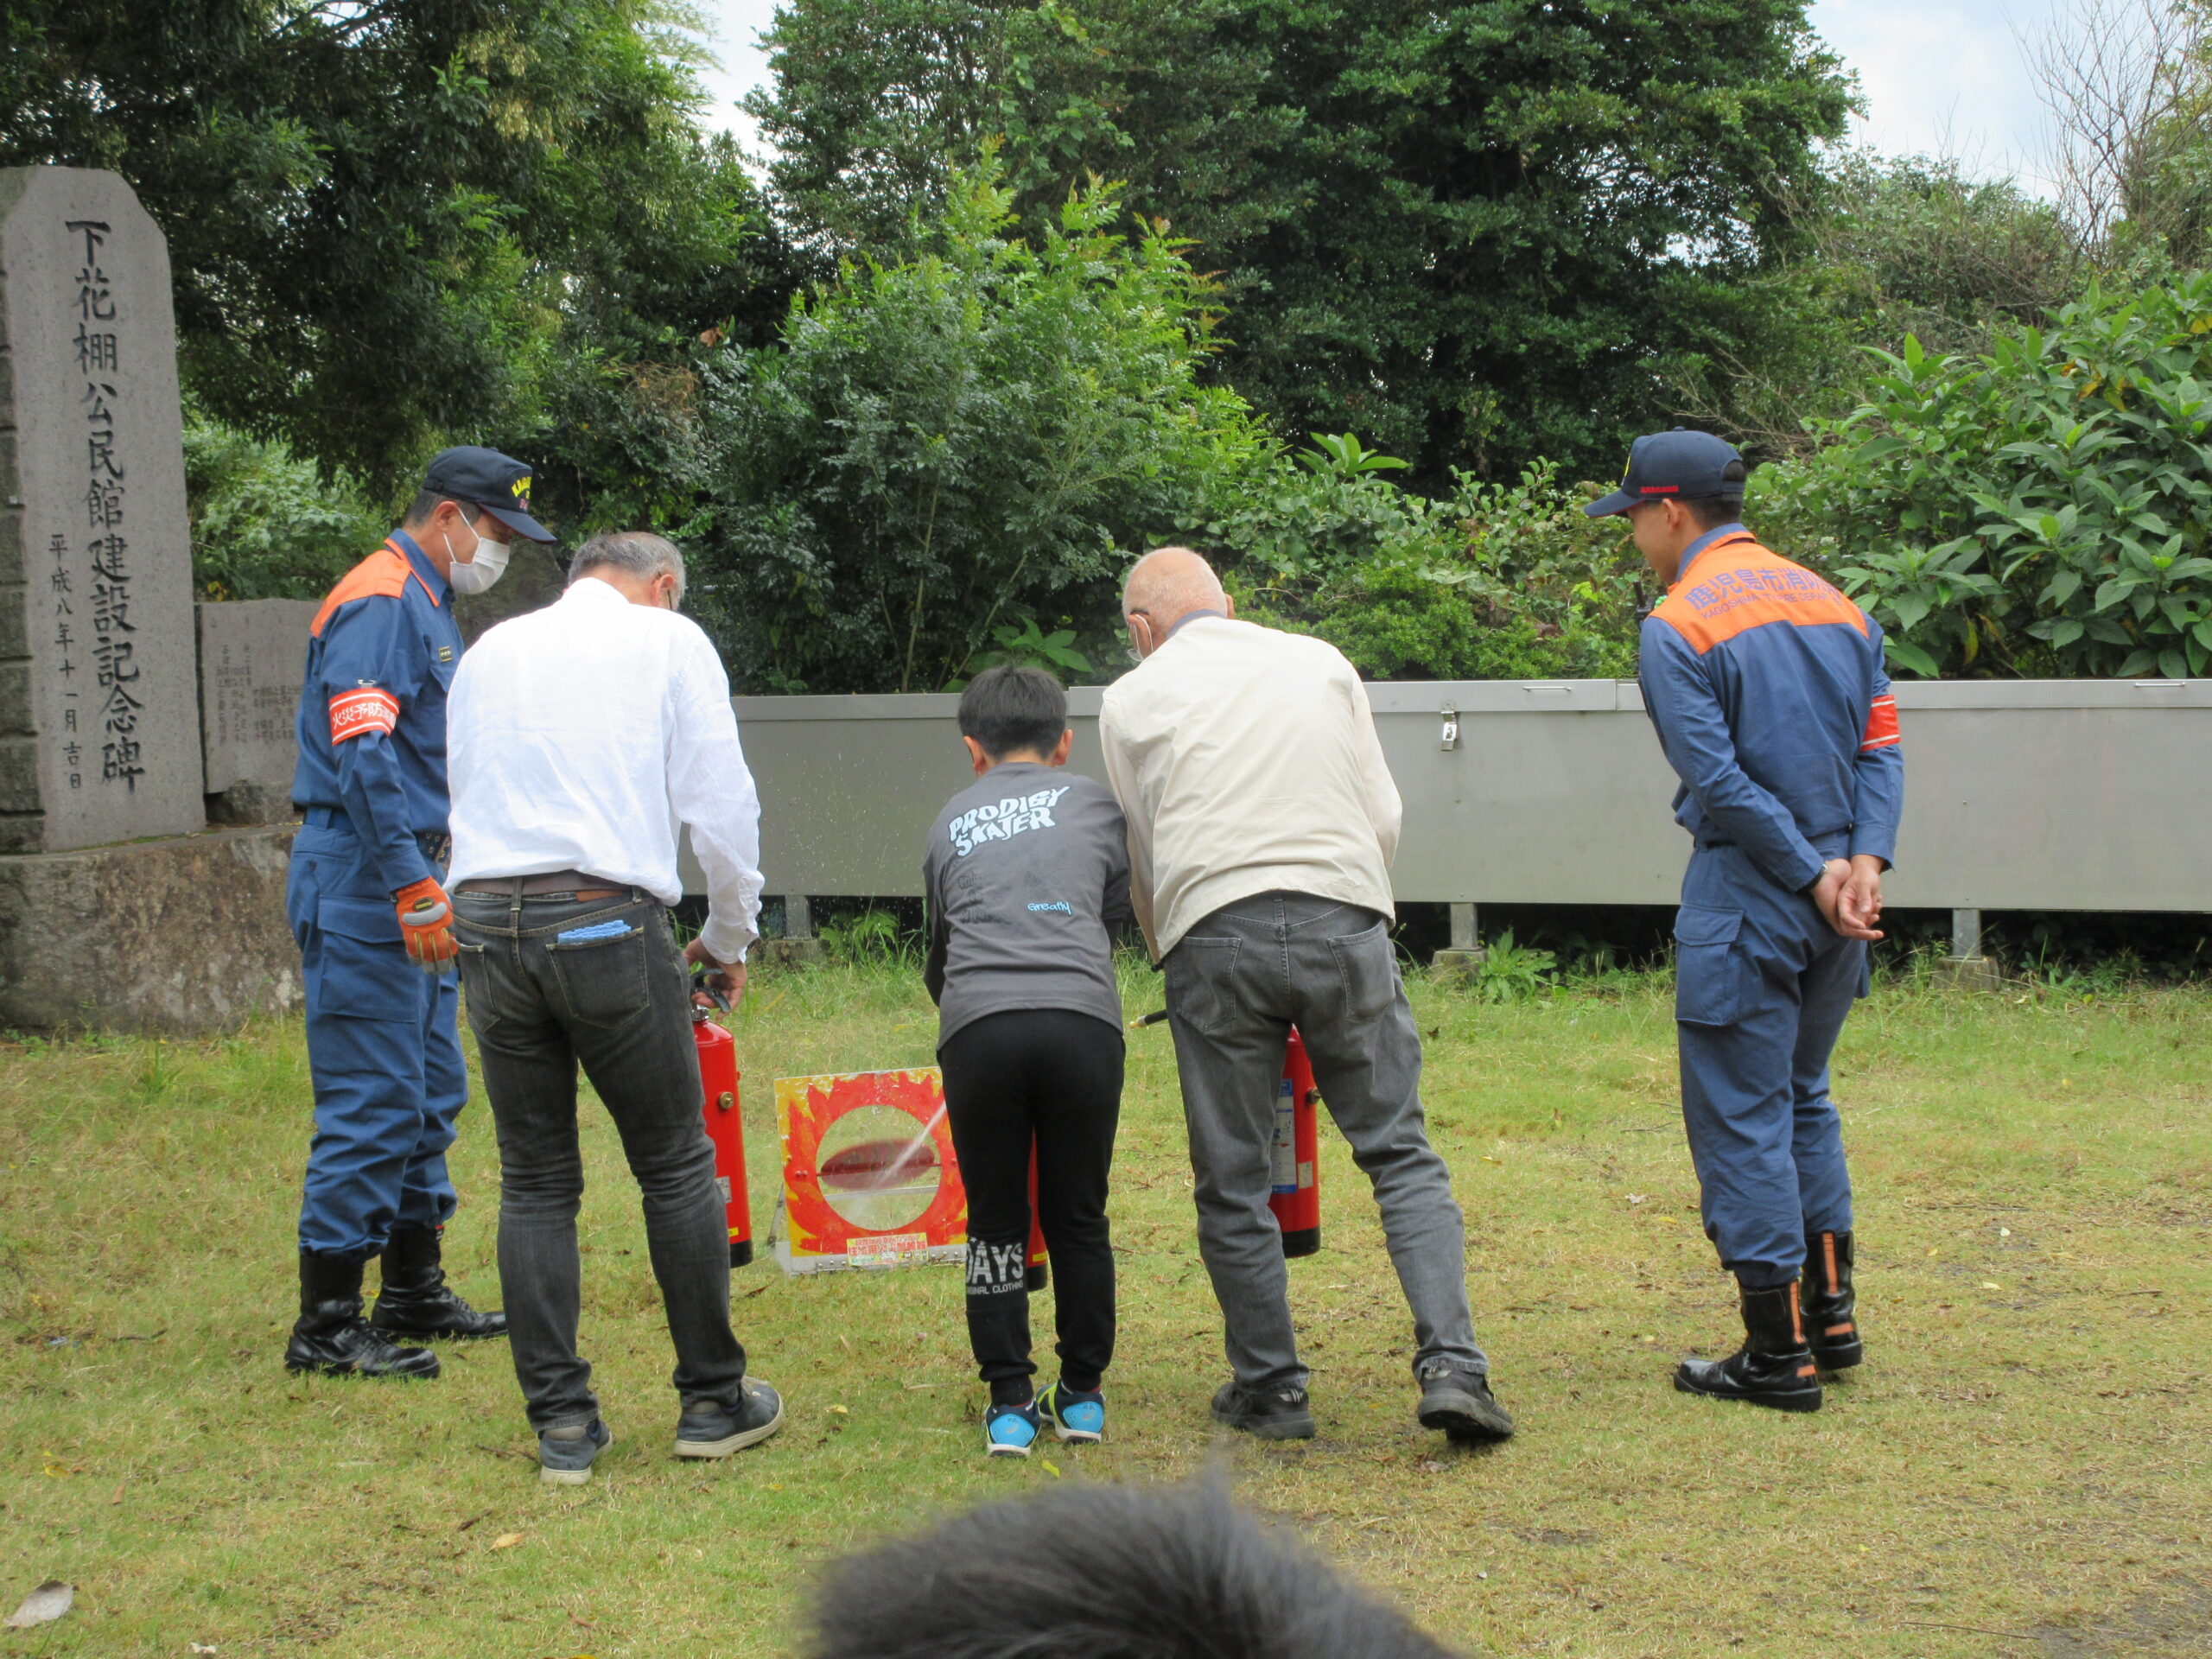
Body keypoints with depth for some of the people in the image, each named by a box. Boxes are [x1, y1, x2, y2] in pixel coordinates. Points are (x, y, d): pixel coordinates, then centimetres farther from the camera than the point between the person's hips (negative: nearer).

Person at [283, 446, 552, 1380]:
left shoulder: (430, 605, 19)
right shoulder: (379, 604, -13)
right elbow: (362, 756, -23)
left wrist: (433, 883, 21)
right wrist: (414, 889, -26)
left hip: (412, 890, 10)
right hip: (367, 888, -10)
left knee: (430, 1094, 15)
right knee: (372, 1102, -9)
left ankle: (415, 1292, 25)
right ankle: (325, 1326, -4)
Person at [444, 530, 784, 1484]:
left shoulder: (489, 650, 19)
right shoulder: (668, 639, 7)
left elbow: (466, 793, 20)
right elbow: (721, 804, 4)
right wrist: (729, 939, 16)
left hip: (485, 925, 4)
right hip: (607, 921, -4)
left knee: (534, 1182, 9)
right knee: (675, 1168, 8)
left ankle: (562, 1425, 9)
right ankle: (713, 1402, 15)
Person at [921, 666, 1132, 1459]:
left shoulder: (950, 823, 25)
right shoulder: (1091, 801, 21)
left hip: (977, 1028, 0)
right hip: (1083, 1019, 0)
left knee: (995, 1222, 12)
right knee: (1078, 1217, 13)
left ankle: (1009, 1404, 12)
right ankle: (1082, 1395, 20)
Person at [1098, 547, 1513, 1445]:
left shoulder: (1132, 700, 13)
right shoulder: (1323, 663, 17)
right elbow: (1385, 815, 17)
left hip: (1212, 934, -1)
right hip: (1344, 920, 1)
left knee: (1232, 1184, 9)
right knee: (1401, 1154, 6)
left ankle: (1269, 1389, 15)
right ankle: (1451, 1365, -6)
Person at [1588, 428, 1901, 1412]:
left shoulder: (1677, 628, -10)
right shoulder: (1834, 604, 12)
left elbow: (1721, 779, -17)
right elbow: (1880, 745, 5)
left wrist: (1814, 874, -13)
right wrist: (1863, 862, -5)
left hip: (1744, 905, -7)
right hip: (1839, 899, 8)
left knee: (1741, 1118, 0)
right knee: (1802, 1101, 21)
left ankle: (1779, 1355, 3)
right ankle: (1830, 1318, 26)